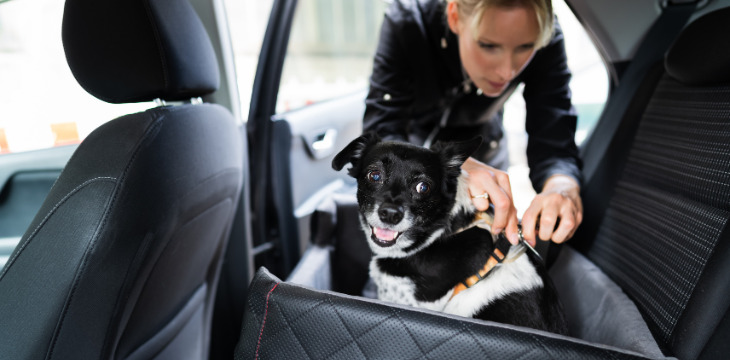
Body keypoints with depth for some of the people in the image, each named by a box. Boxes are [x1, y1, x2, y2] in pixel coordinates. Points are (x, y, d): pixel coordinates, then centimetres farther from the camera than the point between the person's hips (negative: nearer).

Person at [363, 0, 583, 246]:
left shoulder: (546, 42, -28)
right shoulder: (407, 21, -34)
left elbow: (554, 146, -30)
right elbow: (379, 138, -39)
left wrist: (563, 189, -53)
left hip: (484, 152, 2)